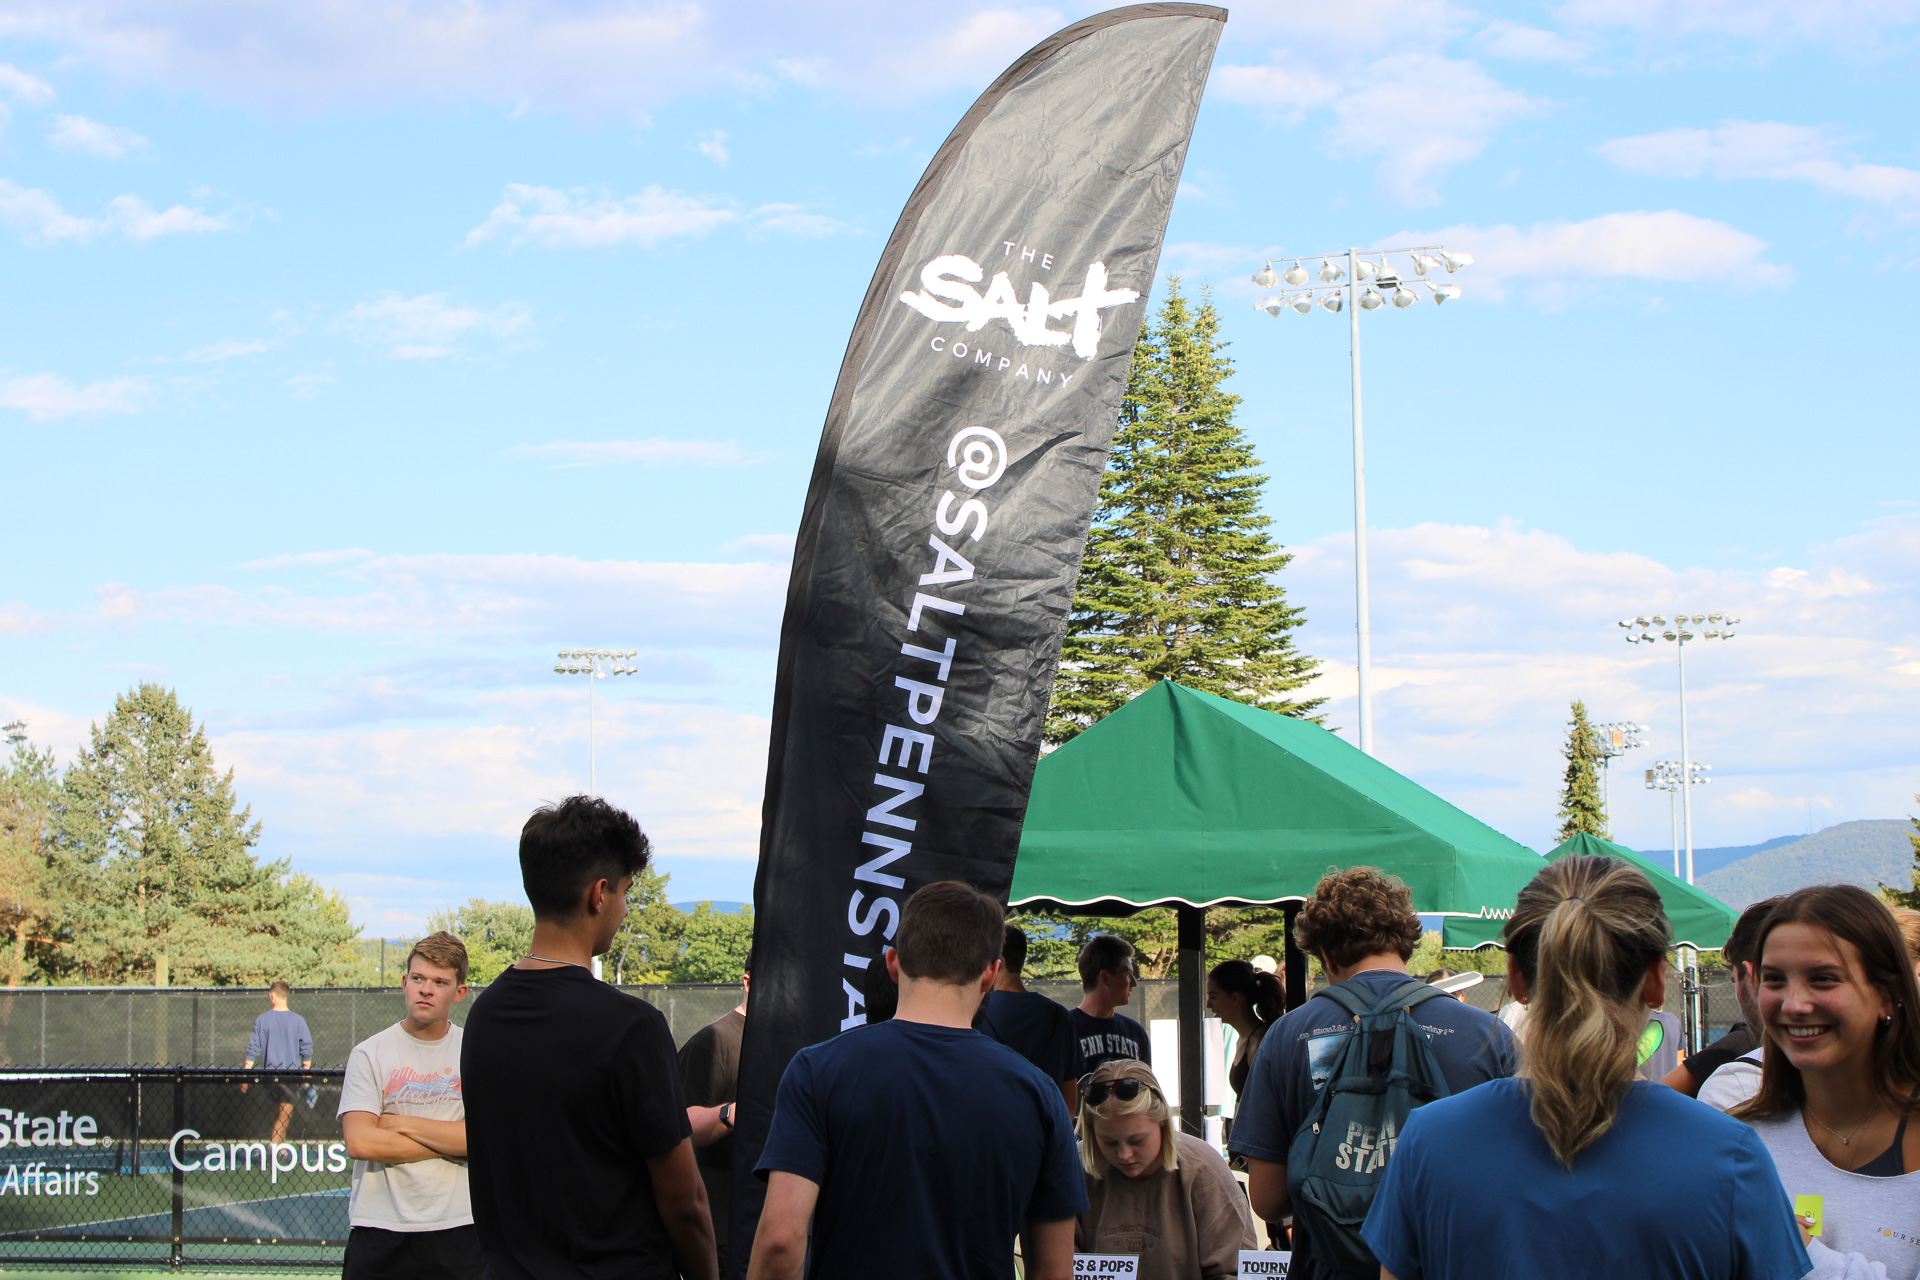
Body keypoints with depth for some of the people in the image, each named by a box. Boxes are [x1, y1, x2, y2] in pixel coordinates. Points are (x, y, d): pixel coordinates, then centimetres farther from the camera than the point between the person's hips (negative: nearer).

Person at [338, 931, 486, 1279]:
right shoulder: (369, 1054, 1)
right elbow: (359, 1142, -11)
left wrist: (401, 1123, -9)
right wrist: (449, 1144, -9)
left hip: (458, 1229, 0)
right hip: (379, 1229, 0)